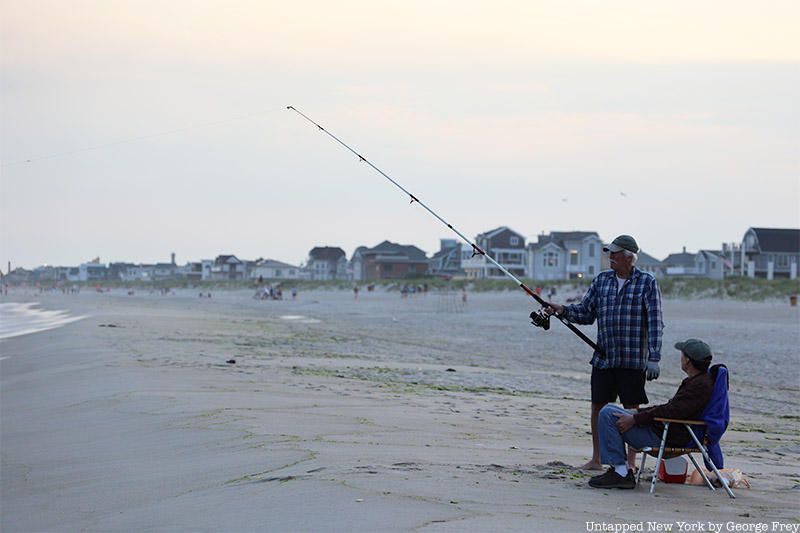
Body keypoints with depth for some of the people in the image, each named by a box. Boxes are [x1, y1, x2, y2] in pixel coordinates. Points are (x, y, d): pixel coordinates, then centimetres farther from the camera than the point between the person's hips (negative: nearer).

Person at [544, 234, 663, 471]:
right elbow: (586, 312, 13)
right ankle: (596, 459, 16)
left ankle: (631, 460, 8)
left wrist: (654, 358, -13)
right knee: (598, 405, 6)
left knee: (631, 408, 0)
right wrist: (563, 310, -7)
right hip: (602, 358, 5)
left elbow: (655, 322, -7)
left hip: (632, 360, -4)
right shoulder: (601, 280, 10)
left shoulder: (647, 283, -3)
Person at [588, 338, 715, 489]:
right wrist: (637, 413, 19)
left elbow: (672, 411, -26)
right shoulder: (696, 380, 15)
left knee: (608, 415, -15)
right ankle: (621, 470, 8)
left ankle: (621, 472, -13)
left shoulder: (701, 385, -19)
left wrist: (635, 419, -21)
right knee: (609, 411, 17)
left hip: (667, 439, -11)